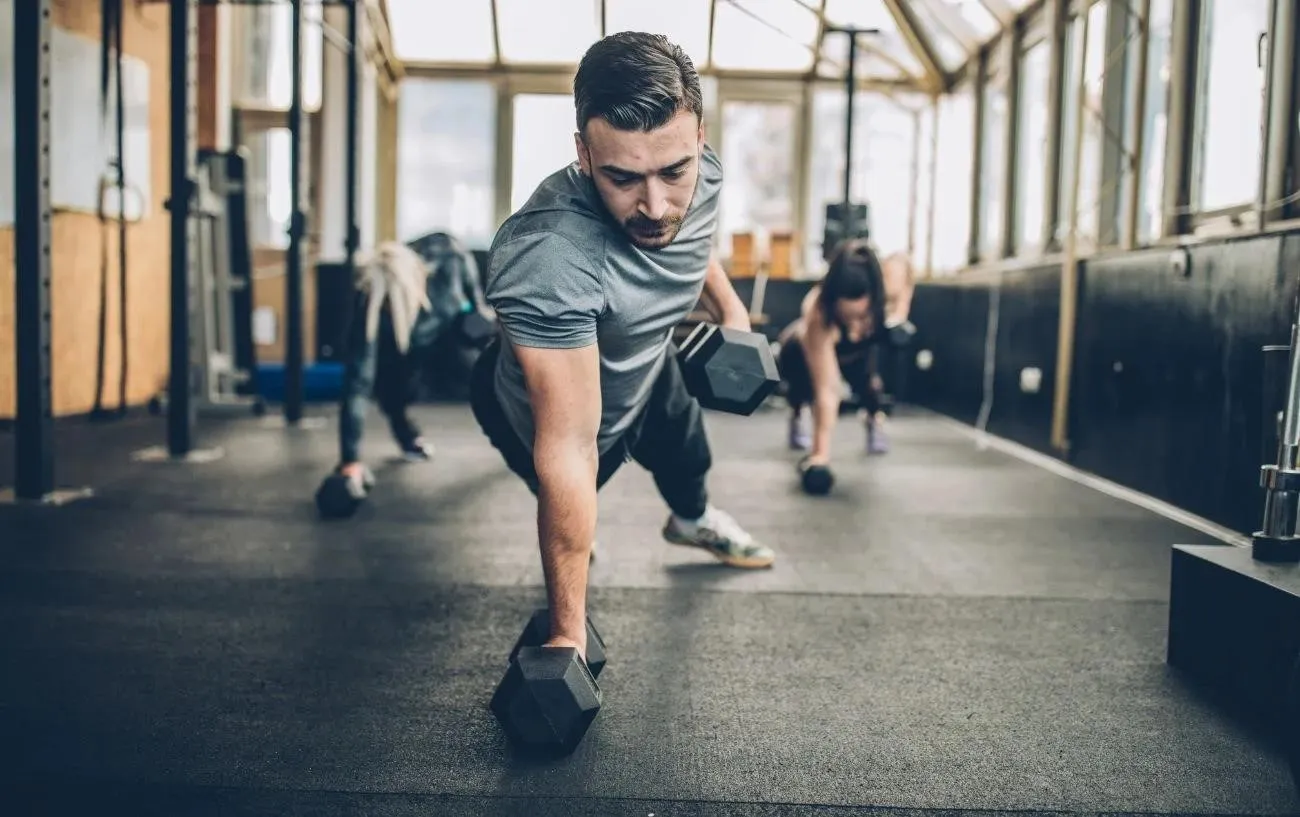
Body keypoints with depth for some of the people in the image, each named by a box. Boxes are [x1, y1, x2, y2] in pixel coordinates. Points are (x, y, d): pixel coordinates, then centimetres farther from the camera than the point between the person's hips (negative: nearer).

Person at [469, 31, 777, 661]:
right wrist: (568, 634, -43)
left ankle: (693, 520, 66)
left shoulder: (698, 172, -27)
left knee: (686, 453, 34)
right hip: (538, 405, -7)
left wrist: (727, 305, 0)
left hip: (645, 364, 8)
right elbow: (569, 452, -47)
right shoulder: (550, 261, -50)